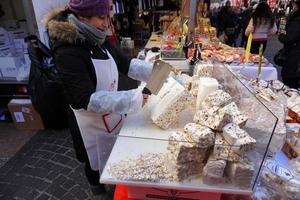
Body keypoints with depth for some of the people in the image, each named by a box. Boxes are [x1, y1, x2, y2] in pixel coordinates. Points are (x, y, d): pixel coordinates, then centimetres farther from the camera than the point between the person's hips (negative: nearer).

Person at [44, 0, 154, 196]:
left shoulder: (99, 40, -4)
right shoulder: (68, 53, -28)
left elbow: (125, 63, 2)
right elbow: (86, 100, -32)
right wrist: (132, 99, -35)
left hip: (112, 111, 7)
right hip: (92, 120, -7)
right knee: (98, 159, 20)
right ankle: (99, 188, 51)